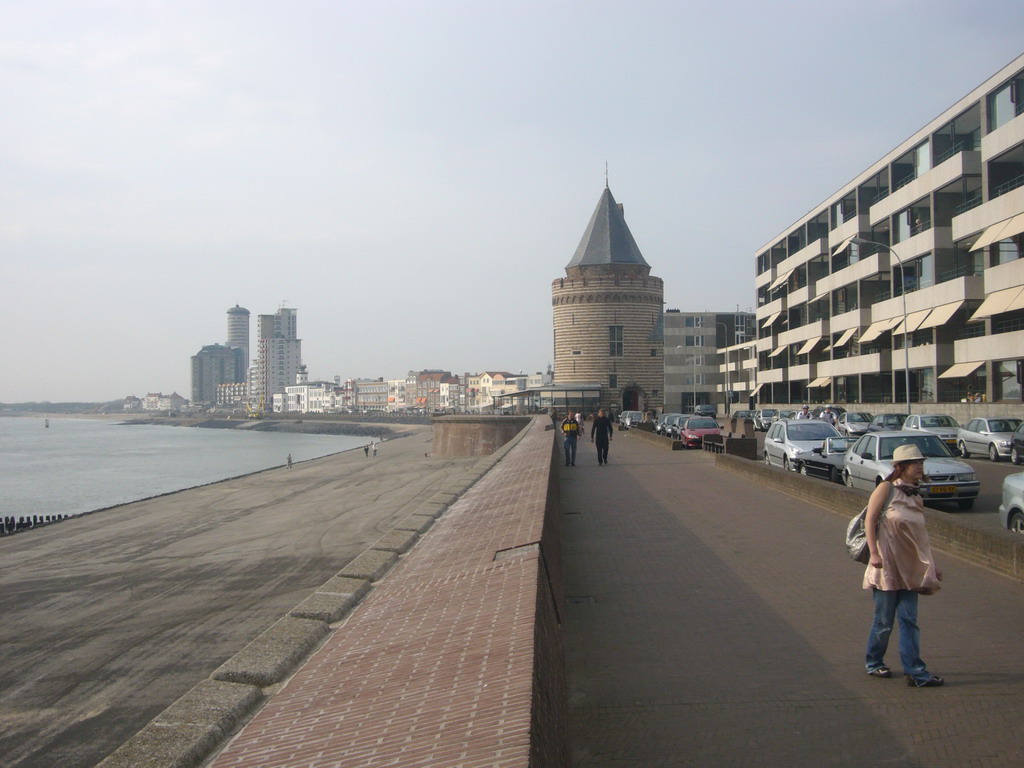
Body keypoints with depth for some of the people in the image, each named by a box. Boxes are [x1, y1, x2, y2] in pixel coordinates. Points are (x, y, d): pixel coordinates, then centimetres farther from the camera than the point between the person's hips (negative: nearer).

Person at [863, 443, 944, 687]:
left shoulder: (916, 497, 12)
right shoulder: (887, 488, -6)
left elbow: (921, 535, 18)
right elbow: (869, 520, -9)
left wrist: (932, 565, 17)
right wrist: (874, 553, -17)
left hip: (909, 567, 5)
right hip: (887, 565, -5)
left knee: (909, 619, 2)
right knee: (884, 621, 3)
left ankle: (914, 671, 2)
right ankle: (873, 663, 20)